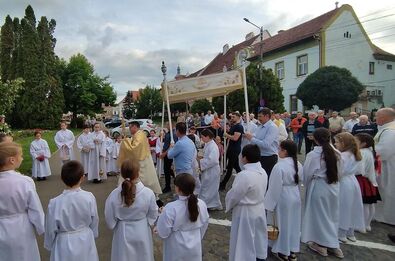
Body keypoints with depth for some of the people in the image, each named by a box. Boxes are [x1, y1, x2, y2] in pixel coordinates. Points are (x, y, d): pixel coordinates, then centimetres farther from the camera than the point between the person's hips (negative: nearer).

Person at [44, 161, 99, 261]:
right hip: (86, 241, 1)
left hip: (65, 245, -1)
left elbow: (51, 229, -9)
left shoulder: (55, 203, -22)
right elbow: (94, 222, -5)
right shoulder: (89, 197, -19)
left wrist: (49, 245, 10)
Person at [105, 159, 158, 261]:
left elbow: (110, 219, -8)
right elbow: (153, 215, -8)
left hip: (123, 233, 1)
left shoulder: (114, 194, -23)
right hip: (142, 232, 0)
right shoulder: (148, 193, -25)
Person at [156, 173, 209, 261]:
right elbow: (204, 225, 2)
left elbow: (163, 233, -19)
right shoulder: (201, 204, -14)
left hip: (177, 250, -3)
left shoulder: (171, 208, -28)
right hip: (195, 247, 3)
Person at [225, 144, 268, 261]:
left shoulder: (244, 175, -30)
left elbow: (233, 195, -20)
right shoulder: (263, 172, -5)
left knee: (244, 241, 10)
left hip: (245, 213, -8)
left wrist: (228, 206, -1)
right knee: (258, 237, 27)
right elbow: (260, 192, 5)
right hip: (259, 209, 8)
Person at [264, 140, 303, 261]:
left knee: (283, 223, 9)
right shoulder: (298, 165, -1)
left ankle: (283, 251, 24)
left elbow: (275, 187, -21)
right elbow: (300, 181, 9)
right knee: (293, 223, 17)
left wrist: (270, 203, -13)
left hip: (283, 198, -7)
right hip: (296, 196, 7)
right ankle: (292, 250, 31)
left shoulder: (279, 166, -24)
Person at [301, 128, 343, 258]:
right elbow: (338, 171, 3)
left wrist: (307, 185, 10)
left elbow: (307, 174, -8)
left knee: (318, 214, 12)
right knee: (332, 215, 18)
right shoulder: (336, 153, -5)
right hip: (334, 187, 5)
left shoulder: (313, 154, -17)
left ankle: (321, 244, 23)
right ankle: (333, 244, 29)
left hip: (318, 187, -4)